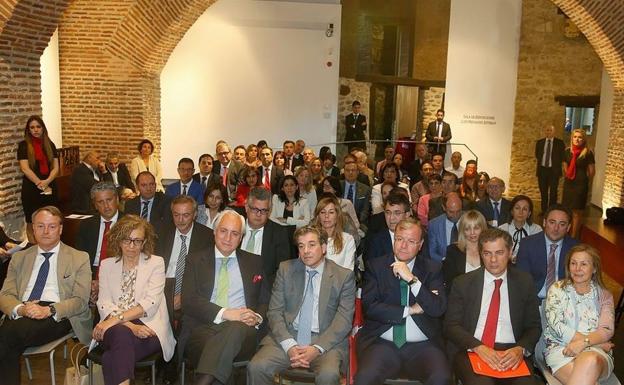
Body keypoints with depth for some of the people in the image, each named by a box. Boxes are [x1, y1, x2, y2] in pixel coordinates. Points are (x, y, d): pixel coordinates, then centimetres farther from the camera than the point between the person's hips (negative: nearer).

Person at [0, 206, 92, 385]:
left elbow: (80, 300, 2)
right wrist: (20, 309, -11)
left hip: (58, 317, -3)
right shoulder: (19, 258, 23)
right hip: (21, 315, 3)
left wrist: (49, 310, -17)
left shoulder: (79, 258, 11)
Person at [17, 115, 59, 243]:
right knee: (32, 223, 3)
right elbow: (25, 169, -9)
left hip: (49, 188, 3)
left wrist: (46, 182, -14)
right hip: (31, 189, -3)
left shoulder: (50, 145, 9)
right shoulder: (23, 145, -1)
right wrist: (40, 183, -15)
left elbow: (56, 167, 3)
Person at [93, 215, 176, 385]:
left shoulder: (156, 263, 7)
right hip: (115, 327, 2)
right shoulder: (107, 265, 15)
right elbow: (104, 304, 2)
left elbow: (150, 304, -6)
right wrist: (130, 326, -16)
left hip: (147, 328, -2)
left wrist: (117, 319, -19)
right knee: (122, 333, -34)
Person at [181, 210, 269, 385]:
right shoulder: (195, 260, 14)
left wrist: (257, 317, -6)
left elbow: (266, 301, 19)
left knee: (236, 328, -37)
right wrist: (224, 313, -14)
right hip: (203, 329, -2)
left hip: (241, 330, 2)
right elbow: (188, 301, 1)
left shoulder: (254, 262, 20)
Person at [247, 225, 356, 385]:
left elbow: (344, 319, -3)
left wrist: (317, 348, -16)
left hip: (325, 340, -2)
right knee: (256, 367, -23)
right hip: (287, 337, 2)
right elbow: (274, 312, 5)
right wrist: (290, 346, -11)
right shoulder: (286, 269, 10)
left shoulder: (344, 276, 3)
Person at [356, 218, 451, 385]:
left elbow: (439, 309, -5)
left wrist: (412, 279, -13)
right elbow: (369, 307, -5)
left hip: (423, 346, 1)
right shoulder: (376, 266, 6)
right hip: (382, 343, -1)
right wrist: (410, 310, -6)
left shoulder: (432, 269, 9)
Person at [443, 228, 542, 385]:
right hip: (471, 350, -1)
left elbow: (534, 326, 12)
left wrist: (521, 349, -10)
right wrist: (479, 347, -15)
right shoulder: (463, 283, 6)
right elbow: (451, 326, 2)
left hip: (511, 353, 1)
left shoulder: (524, 282, 10)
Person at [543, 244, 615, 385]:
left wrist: (583, 343, -20)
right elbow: (556, 325, -4)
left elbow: (607, 331, 1)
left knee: (590, 361, -36)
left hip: (596, 353, 2)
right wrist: (600, 343, -7)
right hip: (560, 348, -2)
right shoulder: (557, 289, 8)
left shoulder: (604, 295, 14)